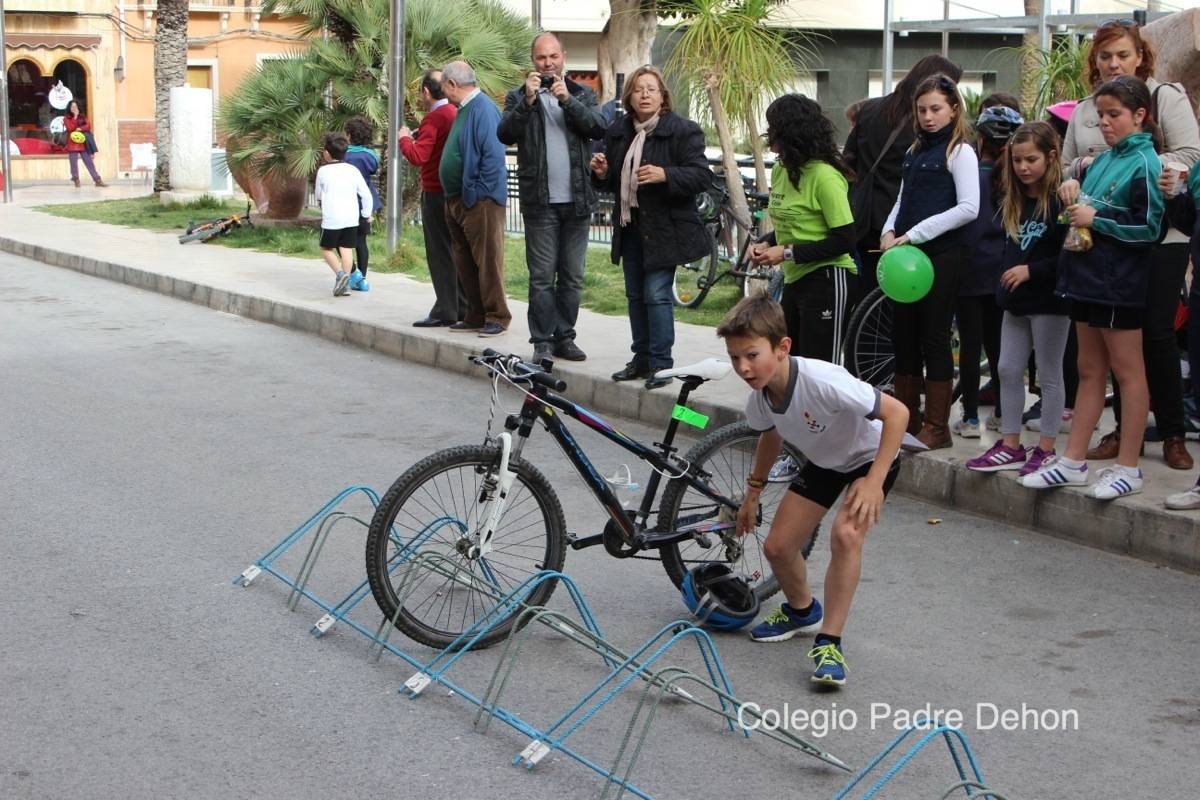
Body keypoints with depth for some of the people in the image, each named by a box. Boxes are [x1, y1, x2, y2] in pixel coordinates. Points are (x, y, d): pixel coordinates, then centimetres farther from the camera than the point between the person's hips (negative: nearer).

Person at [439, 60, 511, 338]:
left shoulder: (483, 109, -15)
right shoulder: (464, 109, 16)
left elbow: (493, 155, -21)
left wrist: (477, 193, -19)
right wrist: (453, 197, 15)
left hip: (480, 201, -10)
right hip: (457, 200, 10)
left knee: (487, 261, -4)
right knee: (465, 263, 13)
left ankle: (497, 317, 4)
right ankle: (475, 317, 20)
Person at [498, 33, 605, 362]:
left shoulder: (582, 94, 13)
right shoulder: (519, 96, 8)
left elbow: (599, 128, -5)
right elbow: (505, 134, -8)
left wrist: (567, 100, -16)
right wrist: (528, 100, -17)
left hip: (577, 199, 2)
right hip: (540, 200, -2)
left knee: (572, 276, 7)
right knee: (542, 276, -3)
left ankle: (565, 337, 15)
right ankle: (542, 341, 2)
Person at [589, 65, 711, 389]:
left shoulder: (682, 131, -9)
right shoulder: (618, 131, 11)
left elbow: (702, 176, -16)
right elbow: (612, 181, 22)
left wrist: (665, 175, -30)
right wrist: (602, 173, -2)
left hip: (664, 228, -7)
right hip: (630, 227, 7)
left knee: (656, 294, -9)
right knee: (635, 295, 12)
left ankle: (661, 363, -1)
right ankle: (642, 359, 22)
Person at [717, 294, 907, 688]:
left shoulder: (822, 381, -39)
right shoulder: (760, 399, -18)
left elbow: (897, 412, -36)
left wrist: (874, 482, -38)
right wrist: (753, 492, 11)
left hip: (870, 457, -6)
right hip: (823, 462, 6)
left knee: (845, 535, -30)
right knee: (777, 546, 1)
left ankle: (829, 642, -19)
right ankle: (802, 610, 34)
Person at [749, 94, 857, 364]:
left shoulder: (825, 176, -17)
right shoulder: (781, 170, 9)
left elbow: (844, 239, -18)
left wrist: (787, 253, -18)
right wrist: (766, 244, 1)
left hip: (826, 280, -9)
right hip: (795, 279, 9)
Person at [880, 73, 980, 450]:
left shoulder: (960, 151, -4)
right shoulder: (914, 151, 17)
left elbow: (968, 208, -13)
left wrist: (916, 234, -16)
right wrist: (890, 231, 0)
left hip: (942, 254, -7)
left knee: (934, 339, -4)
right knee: (903, 337, 9)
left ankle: (936, 428, 3)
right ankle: (906, 422, 19)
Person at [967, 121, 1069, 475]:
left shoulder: (1060, 201, -14)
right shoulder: (1012, 201, 10)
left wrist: (1031, 271, -20)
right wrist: (1005, 278, 6)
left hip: (1049, 302, -8)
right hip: (1016, 300, 8)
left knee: (1049, 375, 3)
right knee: (1008, 370, 9)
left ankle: (1046, 449, 10)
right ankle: (1010, 446, 17)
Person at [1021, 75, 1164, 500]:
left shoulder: (1143, 164, -11)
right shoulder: (1103, 160, 13)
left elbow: (1147, 228, -17)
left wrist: (1095, 219, -15)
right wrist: (1073, 189, 4)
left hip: (1119, 285, -8)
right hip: (1088, 278, 8)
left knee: (1127, 372, 0)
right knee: (1089, 372, 12)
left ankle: (1128, 467, 6)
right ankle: (1073, 462, 17)